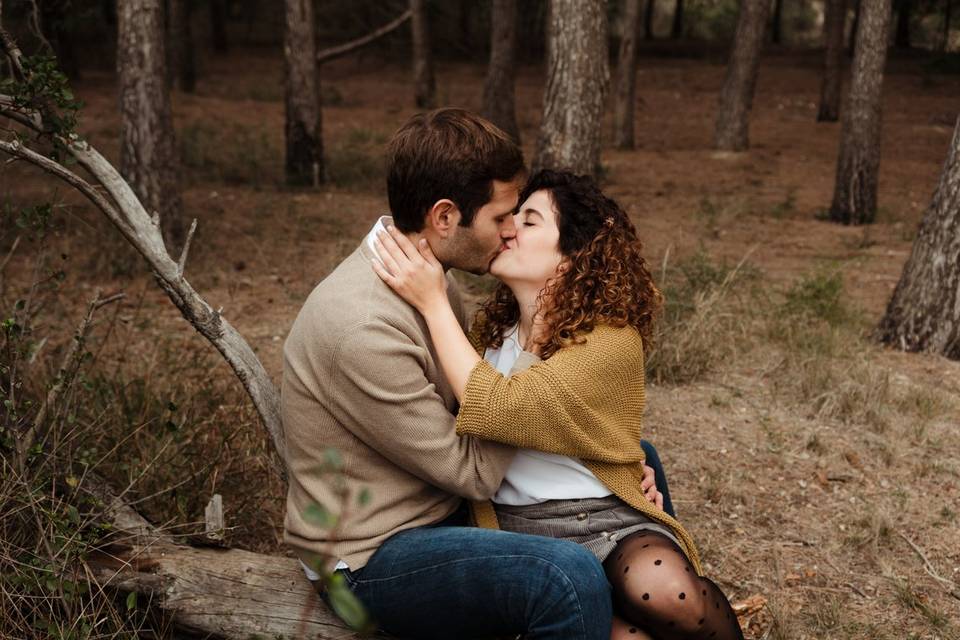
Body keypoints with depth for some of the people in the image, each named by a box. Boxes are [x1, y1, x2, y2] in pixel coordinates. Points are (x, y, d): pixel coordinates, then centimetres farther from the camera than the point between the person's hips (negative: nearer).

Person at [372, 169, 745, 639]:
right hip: (515, 529, 2)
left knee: (664, 594, -34)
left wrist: (433, 302, -21)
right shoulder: (490, 327, 9)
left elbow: (498, 409, -24)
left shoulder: (612, 340, -11)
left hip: (605, 520, -1)